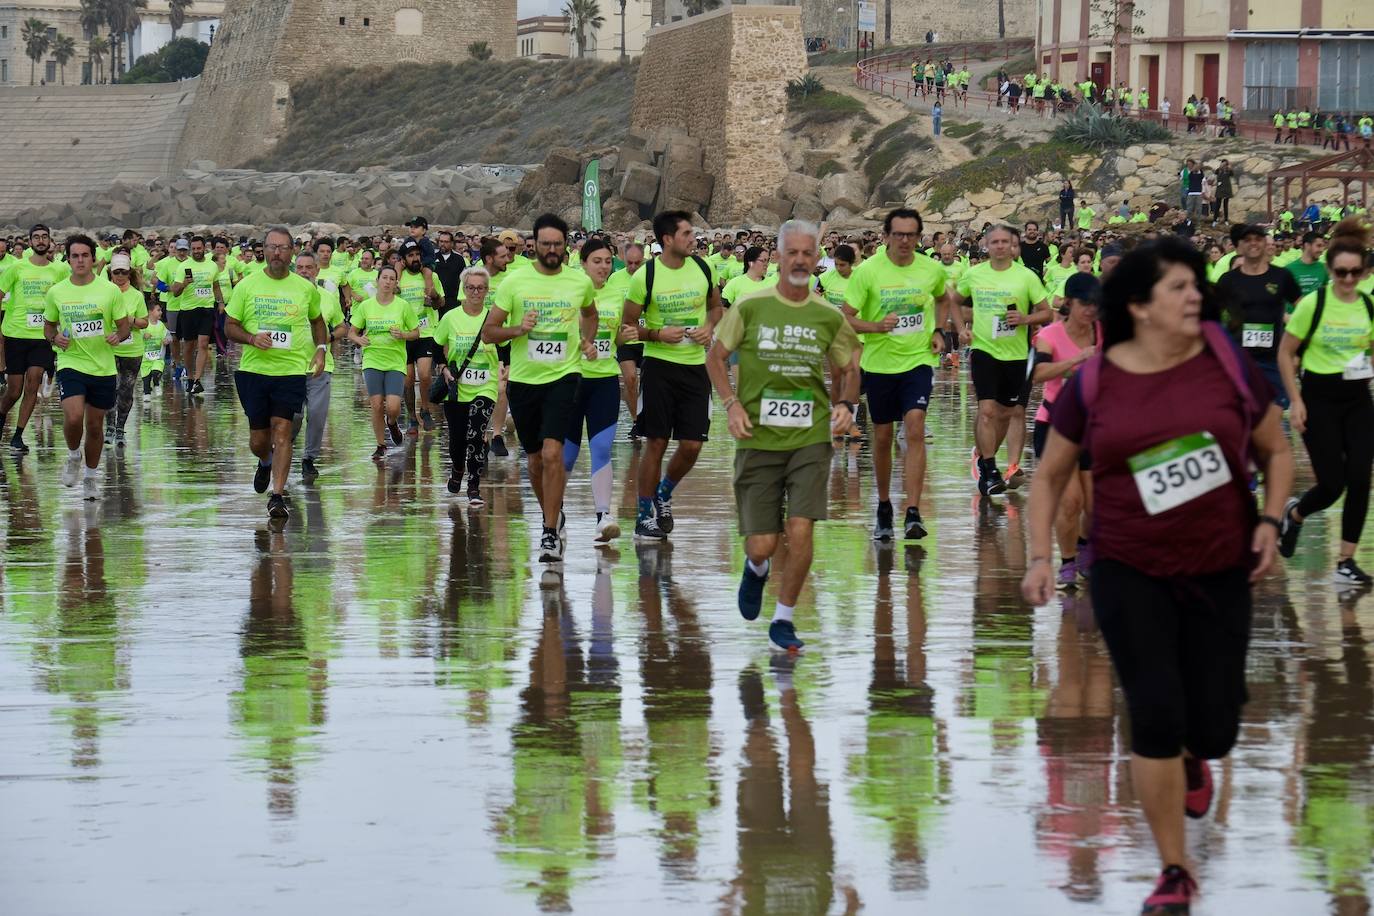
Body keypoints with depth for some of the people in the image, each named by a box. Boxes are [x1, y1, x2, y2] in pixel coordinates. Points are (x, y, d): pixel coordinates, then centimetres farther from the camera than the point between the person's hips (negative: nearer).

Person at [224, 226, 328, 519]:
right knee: (258, 440, 7)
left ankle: (277, 496, -11)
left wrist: (321, 349, 5)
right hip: (253, 369, 1)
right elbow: (229, 326, 6)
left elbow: (317, 320, 21)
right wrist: (251, 338, -14)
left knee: (282, 431, -13)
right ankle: (266, 463, 43)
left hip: (292, 371, -1)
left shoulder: (306, 288, 5)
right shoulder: (247, 286, 2)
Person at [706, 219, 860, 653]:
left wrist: (845, 404, -2)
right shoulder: (750, 308, -1)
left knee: (800, 529, -13)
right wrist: (731, 403, -6)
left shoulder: (829, 317, 4)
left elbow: (847, 370, 18)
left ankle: (783, 621, 4)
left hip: (811, 438, 1)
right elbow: (716, 357, 8)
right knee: (762, 545, -1)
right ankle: (756, 569, 39)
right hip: (758, 439, -1)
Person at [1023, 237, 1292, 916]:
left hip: (1219, 572, 1)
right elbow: (1050, 476, 7)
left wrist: (1270, 521, -7)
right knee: (1156, 716, -12)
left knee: (1213, 730, 3)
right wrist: (1040, 557, -4)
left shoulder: (1229, 366, -4)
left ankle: (1189, 757, 45)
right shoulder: (1092, 384, -5)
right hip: (1128, 573, -1)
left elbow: (1277, 452, 9)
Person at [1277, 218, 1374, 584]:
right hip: (1319, 398, -3)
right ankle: (1294, 513, 28)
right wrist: (1296, 401, -8)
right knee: (1332, 484, -6)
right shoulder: (1313, 303, -10)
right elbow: (1286, 354, -4)